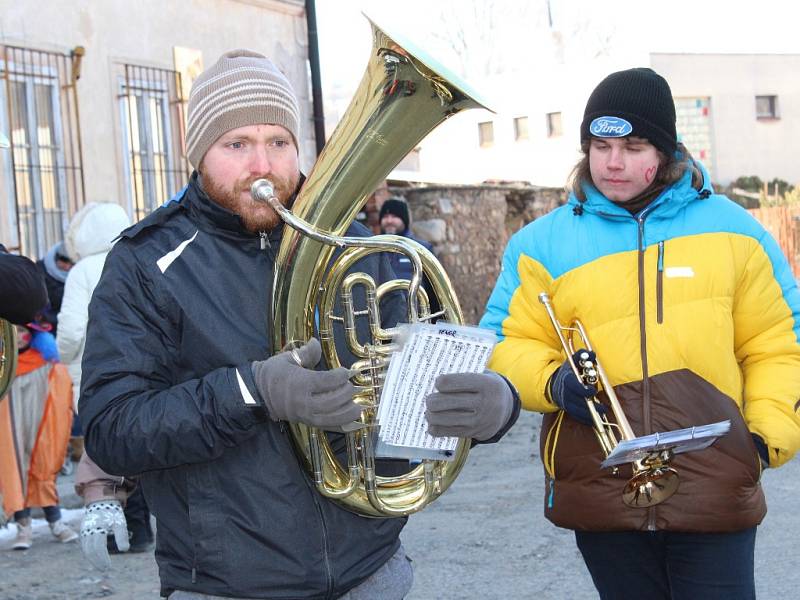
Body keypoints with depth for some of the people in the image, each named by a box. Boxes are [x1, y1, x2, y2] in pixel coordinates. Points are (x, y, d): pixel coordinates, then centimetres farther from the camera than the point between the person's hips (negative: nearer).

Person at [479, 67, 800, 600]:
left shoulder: (729, 227, 5)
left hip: (716, 492, -1)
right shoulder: (544, 242, 4)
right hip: (600, 494, 1)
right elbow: (508, 346, 4)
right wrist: (553, 382, -15)